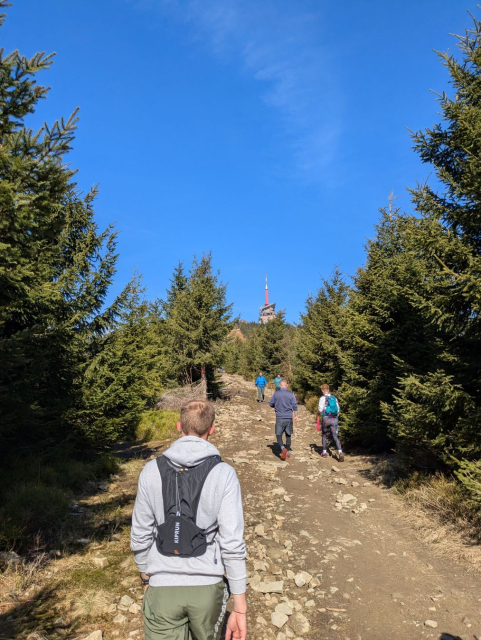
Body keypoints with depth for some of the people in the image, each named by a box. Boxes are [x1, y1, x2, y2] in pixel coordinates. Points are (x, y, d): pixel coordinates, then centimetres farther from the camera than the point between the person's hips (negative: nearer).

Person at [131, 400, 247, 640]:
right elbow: (232, 543, -15)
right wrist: (240, 607, -7)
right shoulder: (224, 473, -12)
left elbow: (141, 535, 0)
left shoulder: (152, 470, -7)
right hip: (207, 586, 1)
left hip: (162, 587, -1)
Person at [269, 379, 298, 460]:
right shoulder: (291, 394, -2)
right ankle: (288, 452, 20)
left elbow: (270, 404, 5)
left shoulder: (276, 393, -4)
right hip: (289, 418, 2)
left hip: (279, 418, -2)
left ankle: (283, 448, -19)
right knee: (288, 435, 15)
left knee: (278, 435, 4)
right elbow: (295, 405, 2)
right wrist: (295, 416, 14)